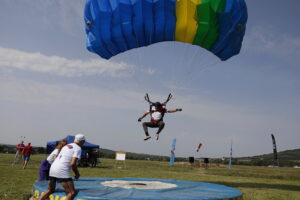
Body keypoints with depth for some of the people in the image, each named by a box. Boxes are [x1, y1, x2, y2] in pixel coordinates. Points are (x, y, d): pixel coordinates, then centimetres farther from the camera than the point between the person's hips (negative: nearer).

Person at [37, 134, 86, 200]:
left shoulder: (66, 146, 21)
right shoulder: (78, 148, -2)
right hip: (62, 171, -8)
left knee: (50, 190, 29)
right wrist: (77, 174, 3)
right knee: (72, 193, -5)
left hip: (53, 168, 8)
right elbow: (73, 164, -13)